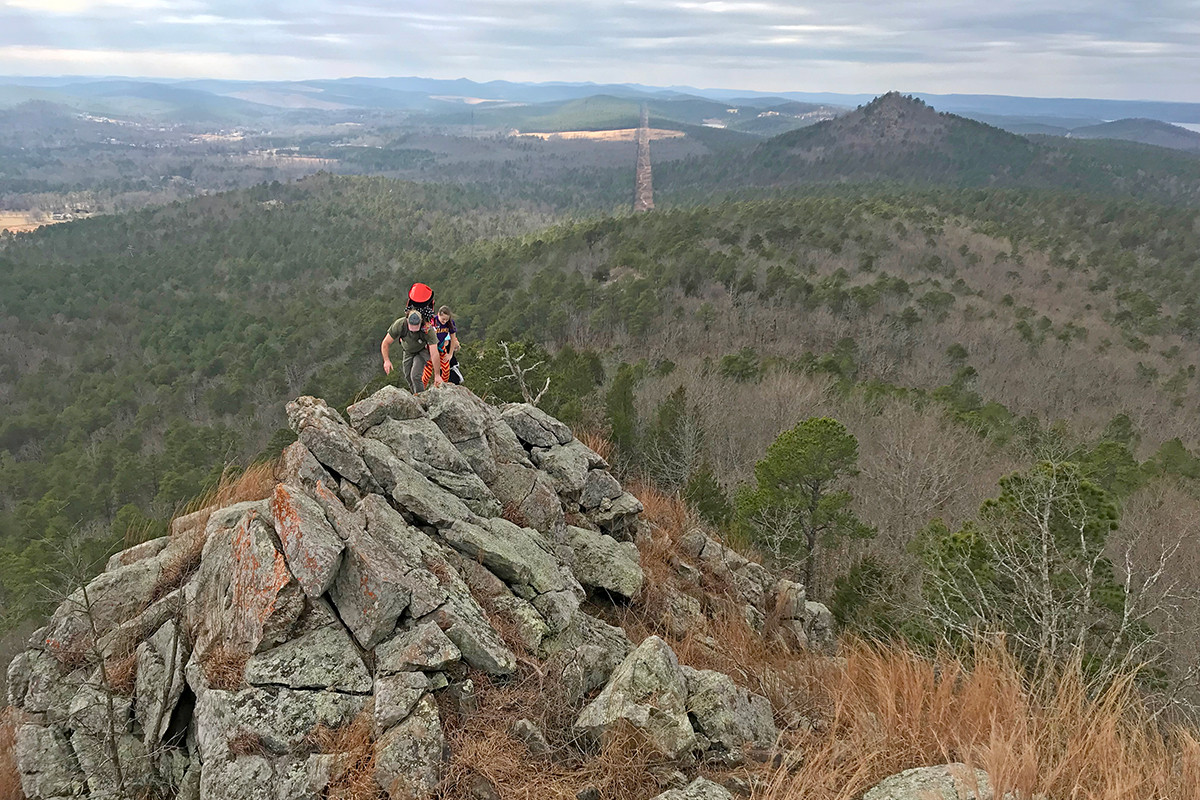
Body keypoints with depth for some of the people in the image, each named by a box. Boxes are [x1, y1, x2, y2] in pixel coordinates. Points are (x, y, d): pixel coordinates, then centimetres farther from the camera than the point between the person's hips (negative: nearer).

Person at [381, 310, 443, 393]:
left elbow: (434, 354, -34)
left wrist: (437, 375, -32)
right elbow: (385, 343, -19)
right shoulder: (399, 324, -33)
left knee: (415, 376, -21)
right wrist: (386, 360, -32)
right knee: (408, 377, 8)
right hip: (408, 351, 3)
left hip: (423, 350, -3)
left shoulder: (428, 329, -38)